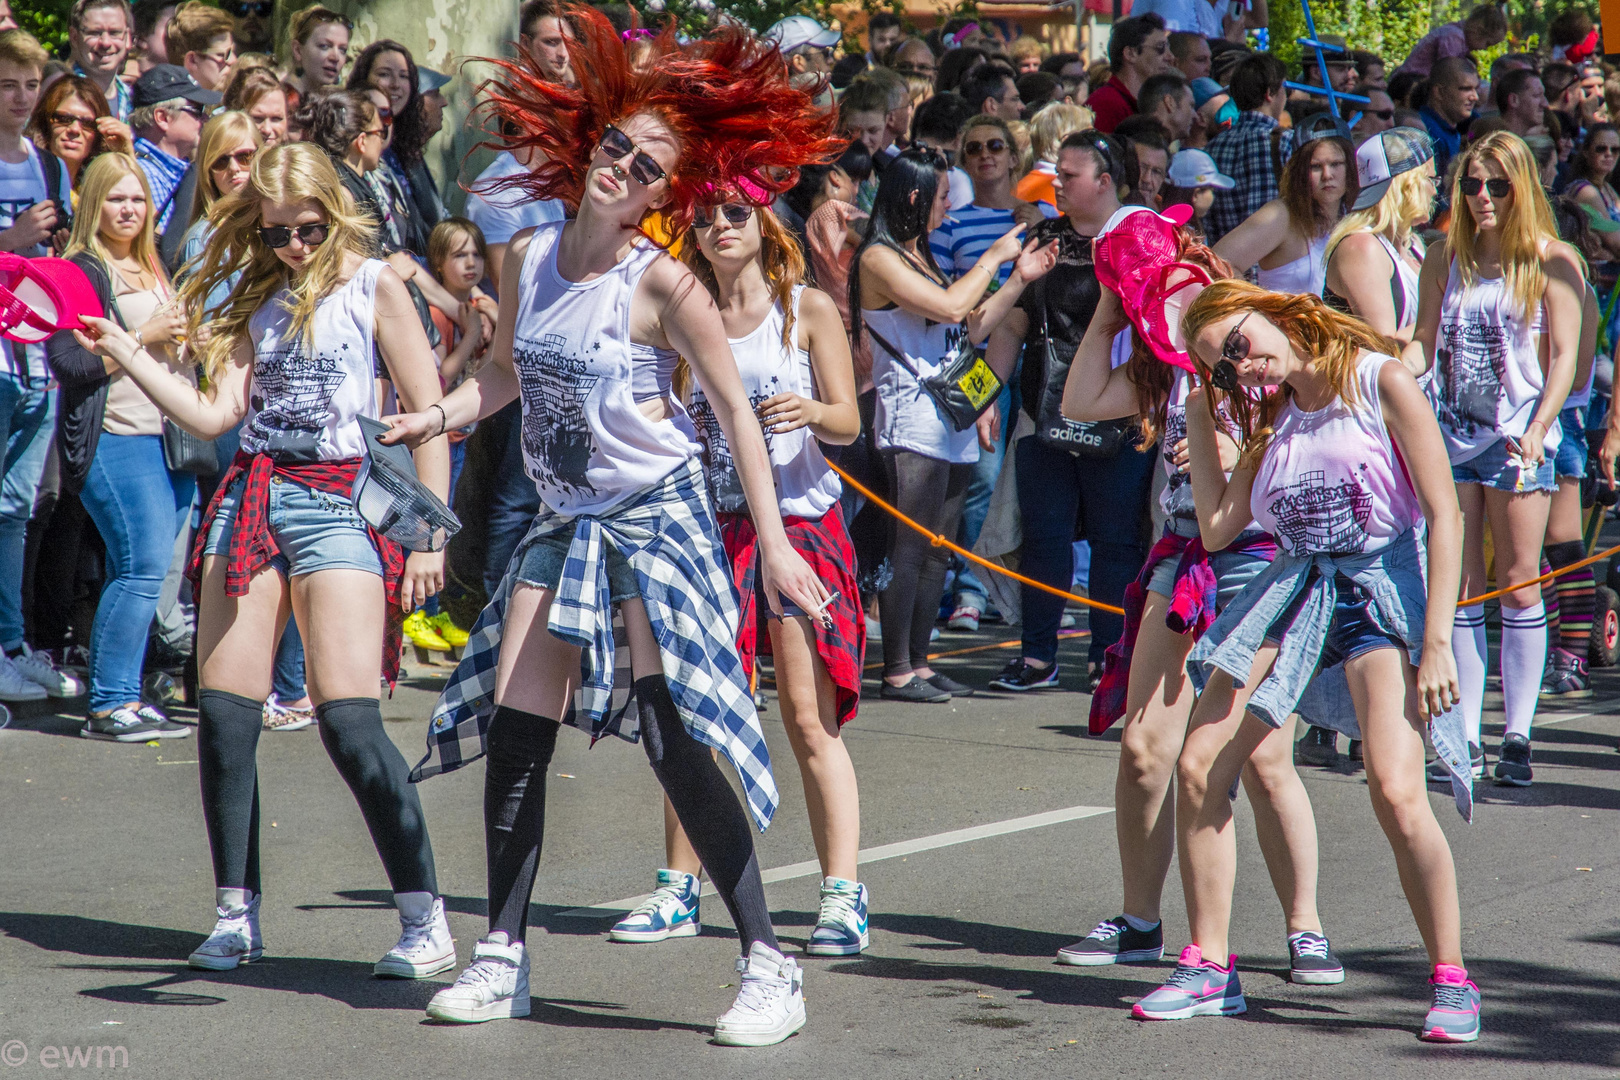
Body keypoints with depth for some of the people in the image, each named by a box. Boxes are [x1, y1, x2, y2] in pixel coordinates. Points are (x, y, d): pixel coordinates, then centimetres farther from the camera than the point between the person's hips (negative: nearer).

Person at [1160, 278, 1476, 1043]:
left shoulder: (1381, 382, -8)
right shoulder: (1273, 419, 12)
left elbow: (1445, 516, -11)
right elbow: (1217, 527, 11)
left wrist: (1436, 641, -17)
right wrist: (1199, 418, 10)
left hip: (1384, 586, -7)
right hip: (1296, 590, 7)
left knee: (1395, 792, -23)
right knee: (1198, 769, -2)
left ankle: (1452, 982, -8)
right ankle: (1209, 969, 10)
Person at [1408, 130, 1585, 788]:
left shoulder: (1552, 261, 1)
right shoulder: (1444, 260, 13)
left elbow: (1564, 357, -4)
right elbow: (1425, 343, 14)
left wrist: (1538, 431, -15)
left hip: (1517, 437, -3)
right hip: (1450, 432, 4)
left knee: (1518, 585, -4)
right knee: (1459, 586, 2)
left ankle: (1518, 738, 0)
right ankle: (1465, 737, 5)